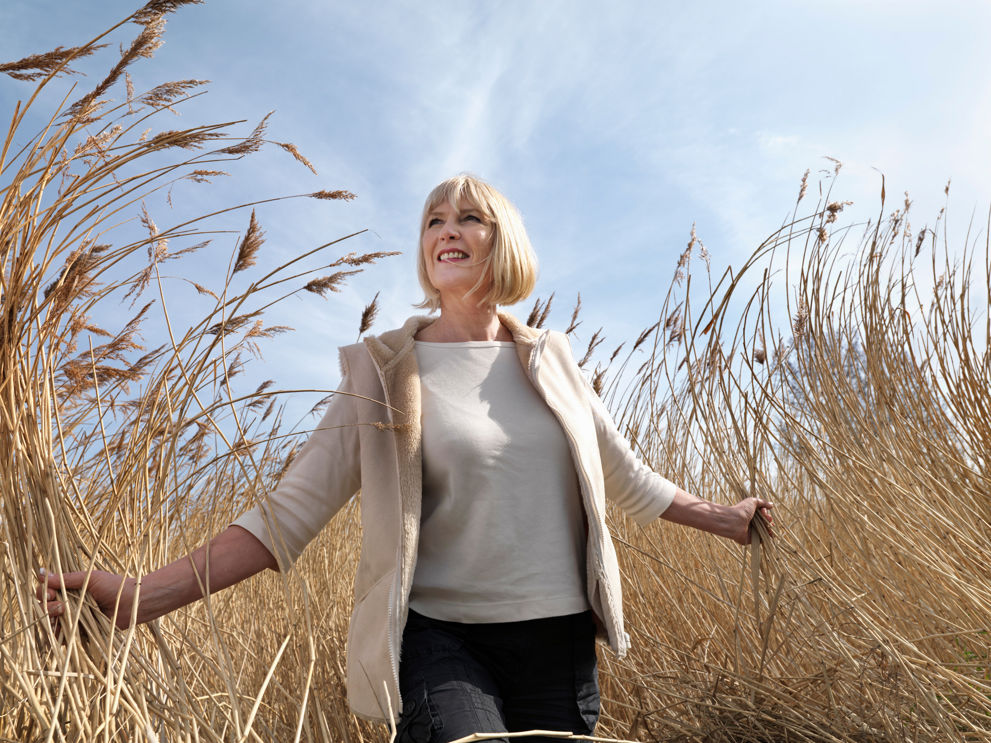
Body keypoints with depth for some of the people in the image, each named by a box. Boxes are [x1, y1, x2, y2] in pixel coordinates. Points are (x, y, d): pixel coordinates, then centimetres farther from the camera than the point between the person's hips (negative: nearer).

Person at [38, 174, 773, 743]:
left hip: (560, 640, 4)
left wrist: (717, 517, 26)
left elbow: (624, 474, 19)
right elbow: (291, 510, -8)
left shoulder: (551, 360, 7)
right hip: (442, 636, -3)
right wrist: (143, 594, -17)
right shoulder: (383, 370, -3)